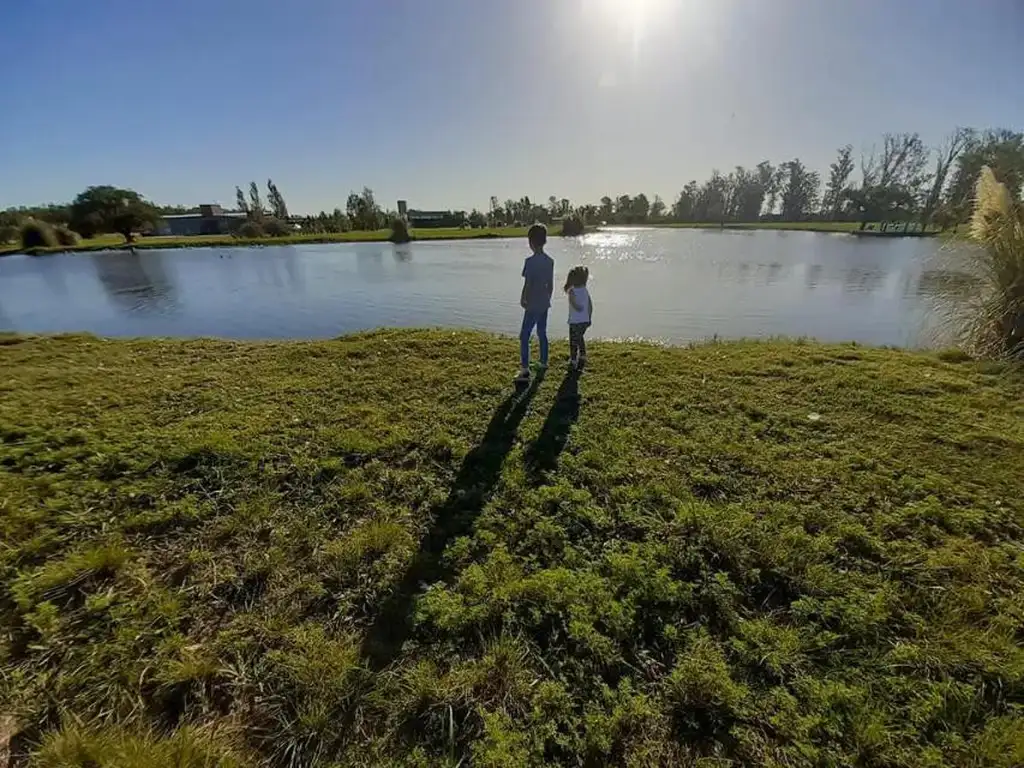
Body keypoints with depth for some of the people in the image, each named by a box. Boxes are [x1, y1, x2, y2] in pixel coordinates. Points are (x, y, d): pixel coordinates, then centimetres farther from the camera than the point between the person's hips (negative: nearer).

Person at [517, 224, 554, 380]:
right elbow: (551, 285, 11)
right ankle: (544, 363, 31)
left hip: (533, 305, -8)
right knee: (542, 333, 20)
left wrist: (522, 300, -2)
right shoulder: (550, 261, 5)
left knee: (524, 336, -4)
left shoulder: (530, 261, -17)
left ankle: (525, 369, -8)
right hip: (544, 304, 8)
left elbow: (527, 285, -17)